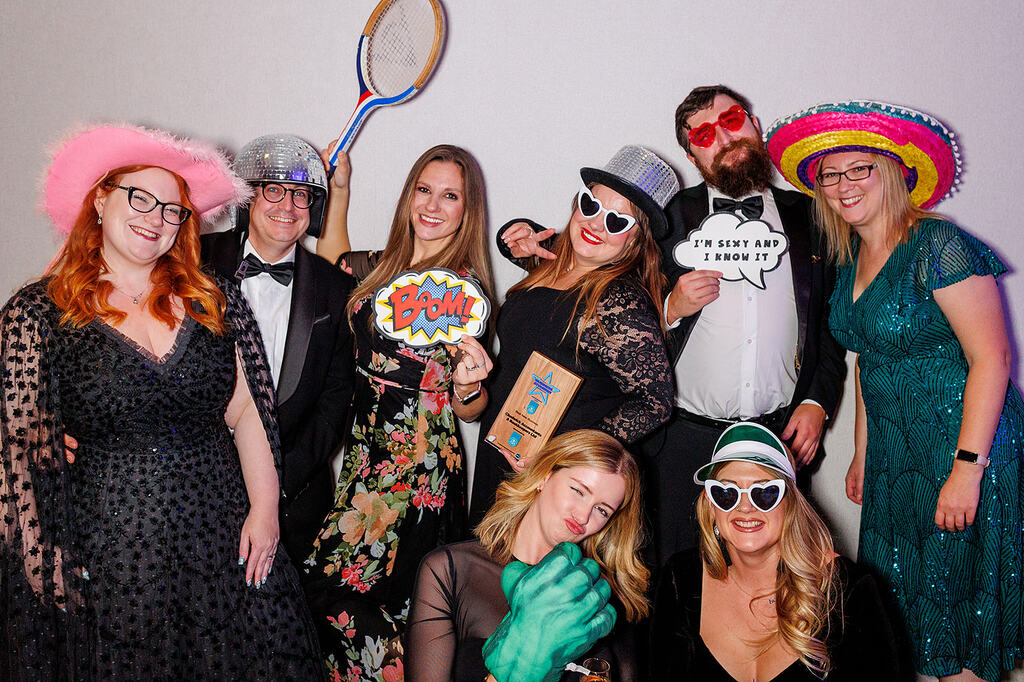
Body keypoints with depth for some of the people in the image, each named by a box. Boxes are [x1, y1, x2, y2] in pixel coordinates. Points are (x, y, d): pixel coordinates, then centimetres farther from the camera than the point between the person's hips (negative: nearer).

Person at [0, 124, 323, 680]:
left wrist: (264, 510, -4)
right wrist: (48, 560, -5)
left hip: (224, 538, 2)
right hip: (109, 547, -2)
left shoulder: (215, 301, 4)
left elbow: (248, 415, 3)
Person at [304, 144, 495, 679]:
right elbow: (330, 263, 29)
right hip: (364, 456, 6)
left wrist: (468, 386, -28)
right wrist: (339, 188, 19)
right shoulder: (380, 269, 6)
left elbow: (470, 411, -5)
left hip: (421, 469, -6)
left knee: (345, 595, -5)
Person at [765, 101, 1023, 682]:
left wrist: (966, 469, -22)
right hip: (894, 454, 7)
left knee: (959, 610, 2)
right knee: (899, 605, 11)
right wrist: (862, 453, 15)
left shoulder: (938, 246, -14)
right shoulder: (851, 257, 8)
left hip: (967, 446, -7)